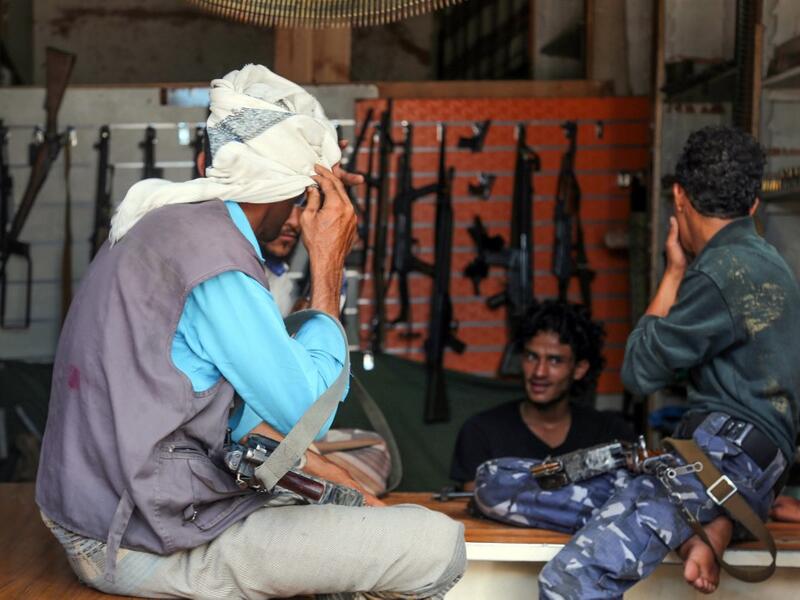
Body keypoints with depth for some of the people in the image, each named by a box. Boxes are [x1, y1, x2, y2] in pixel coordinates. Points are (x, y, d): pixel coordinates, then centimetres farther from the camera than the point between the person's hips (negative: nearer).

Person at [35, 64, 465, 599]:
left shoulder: (167, 226, 12)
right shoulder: (217, 256, -19)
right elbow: (306, 411, -13)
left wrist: (347, 490, 10)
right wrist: (329, 267, -6)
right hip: (148, 549, -10)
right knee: (438, 546, -11)